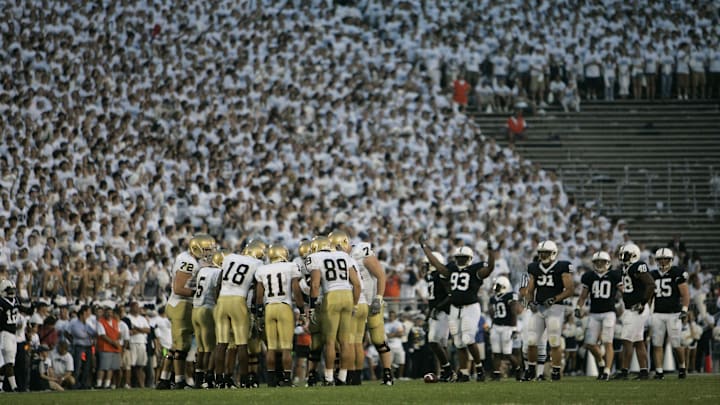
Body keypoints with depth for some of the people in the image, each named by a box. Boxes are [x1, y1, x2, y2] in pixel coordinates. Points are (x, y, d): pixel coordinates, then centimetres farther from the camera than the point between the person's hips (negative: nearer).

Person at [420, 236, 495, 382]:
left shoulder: (475, 270, -4)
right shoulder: (452, 270, 13)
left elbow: (490, 266, -20)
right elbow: (435, 263, 21)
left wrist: (490, 250, -32)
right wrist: (425, 247, 25)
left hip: (471, 308, -6)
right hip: (455, 309, 6)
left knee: (468, 340, -16)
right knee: (459, 343, 6)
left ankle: (479, 367, 2)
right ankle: (464, 373, 12)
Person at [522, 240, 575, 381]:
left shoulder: (562, 267, -3)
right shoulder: (534, 268, 13)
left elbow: (569, 290, -6)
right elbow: (529, 290, 18)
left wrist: (554, 299, -17)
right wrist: (530, 302, -2)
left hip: (555, 308, -5)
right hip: (538, 308, 5)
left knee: (555, 343, -5)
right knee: (531, 342, 0)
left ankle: (556, 372, 4)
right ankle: (531, 369, 15)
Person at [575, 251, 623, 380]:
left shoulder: (614, 276, 0)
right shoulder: (589, 277, 8)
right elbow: (583, 296, 15)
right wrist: (578, 308, 1)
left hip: (609, 313, -4)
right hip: (594, 314, 4)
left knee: (607, 343, -10)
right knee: (590, 344, 2)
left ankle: (607, 371, -10)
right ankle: (601, 363, 27)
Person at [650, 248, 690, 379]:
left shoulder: (677, 273, -2)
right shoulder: (652, 275, 11)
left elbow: (685, 293, -4)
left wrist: (684, 310, -13)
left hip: (673, 314, -4)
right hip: (657, 314, 4)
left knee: (676, 345, -2)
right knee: (657, 344, -2)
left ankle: (682, 367, 21)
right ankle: (659, 371, 1)